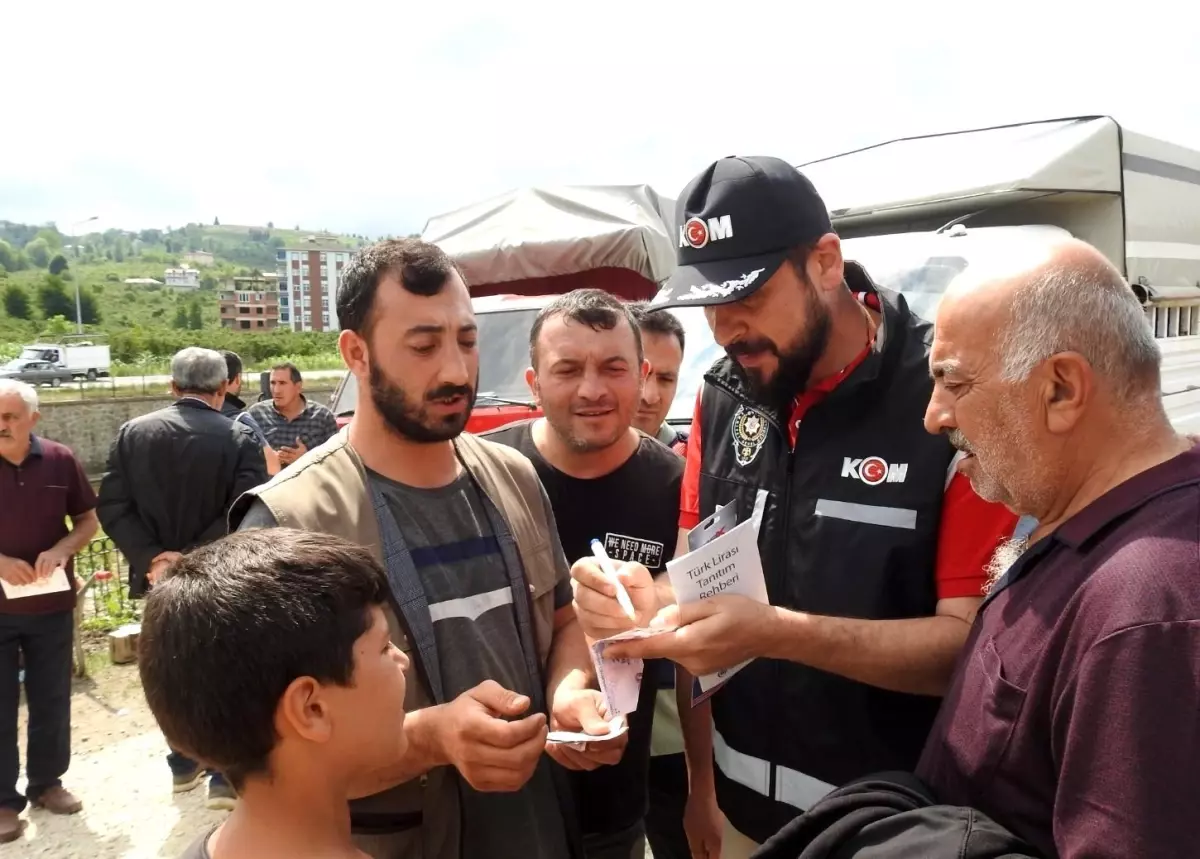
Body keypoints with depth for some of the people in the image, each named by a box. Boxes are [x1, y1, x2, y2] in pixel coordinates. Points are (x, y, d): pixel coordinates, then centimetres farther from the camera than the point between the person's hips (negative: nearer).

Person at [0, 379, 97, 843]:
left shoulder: (60, 461, -4)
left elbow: (89, 520, 5)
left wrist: (60, 551, -14)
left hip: (52, 604, 2)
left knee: (52, 700, 14)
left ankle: (46, 782, 31)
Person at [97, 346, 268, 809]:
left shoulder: (133, 432, -2)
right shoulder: (240, 438, -13)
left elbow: (111, 507, -7)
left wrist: (151, 558, -12)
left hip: (160, 576, 4)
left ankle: (184, 764, 34)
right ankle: (225, 777, 14)